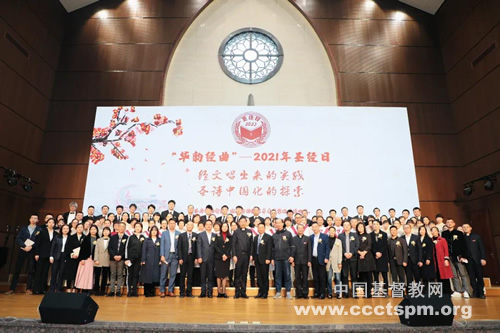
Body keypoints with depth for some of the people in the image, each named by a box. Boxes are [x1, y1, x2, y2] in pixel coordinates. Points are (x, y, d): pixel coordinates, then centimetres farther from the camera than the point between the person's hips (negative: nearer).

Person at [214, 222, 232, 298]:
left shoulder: (230, 236, 8)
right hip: (218, 257, -1)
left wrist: (226, 255, -13)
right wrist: (222, 254, -11)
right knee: (219, 275, 1)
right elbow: (216, 246, -1)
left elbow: (230, 247, 1)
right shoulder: (217, 236, 6)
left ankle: (223, 291, 4)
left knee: (225, 275, 1)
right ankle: (219, 292, 6)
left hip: (227, 257, 1)